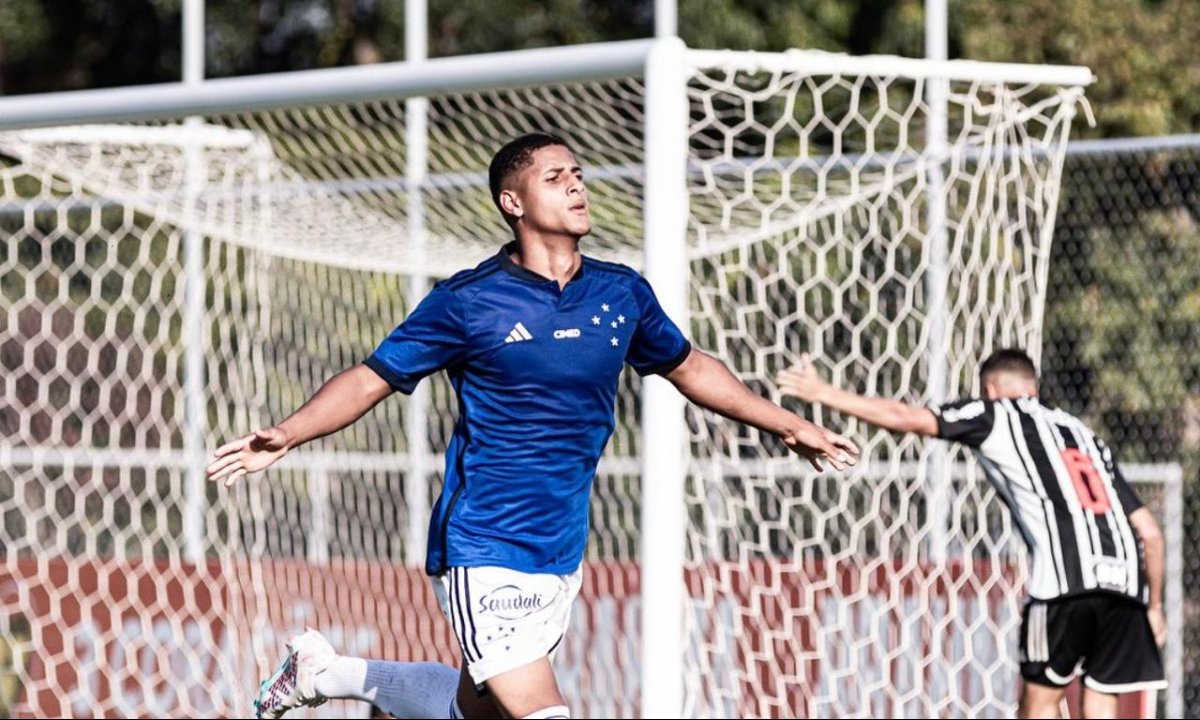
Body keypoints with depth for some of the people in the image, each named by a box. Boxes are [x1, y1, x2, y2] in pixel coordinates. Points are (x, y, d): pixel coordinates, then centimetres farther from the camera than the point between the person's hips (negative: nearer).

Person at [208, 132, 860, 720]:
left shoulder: (623, 295, 6)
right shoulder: (467, 301, -8)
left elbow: (690, 368, 22)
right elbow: (371, 379, -3)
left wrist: (790, 426, 25)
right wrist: (283, 437, -19)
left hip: (561, 552, 6)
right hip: (483, 553, -6)